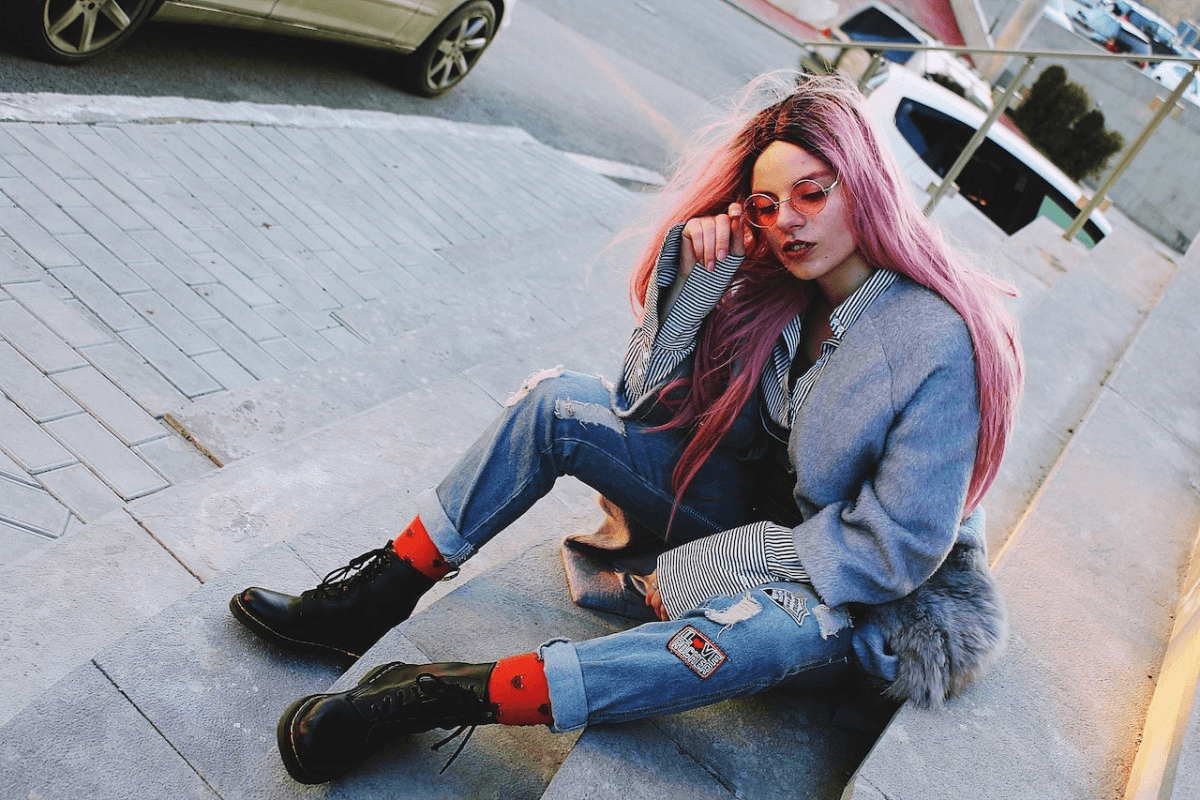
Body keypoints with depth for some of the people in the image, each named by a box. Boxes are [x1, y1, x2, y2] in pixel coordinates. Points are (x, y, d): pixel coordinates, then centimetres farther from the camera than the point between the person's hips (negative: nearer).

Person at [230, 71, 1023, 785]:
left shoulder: (941, 343, -23)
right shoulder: (771, 281, -6)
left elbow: (899, 549, -24)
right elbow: (650, 399, -5)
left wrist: (700, 574, -23)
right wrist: (692, 273, -20)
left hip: (847, 590, -5)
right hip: (752, 508, 5)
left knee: (791, 625, -42)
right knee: (560, 402, -11)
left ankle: (432, 698, -38)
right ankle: (378, 598, -9)